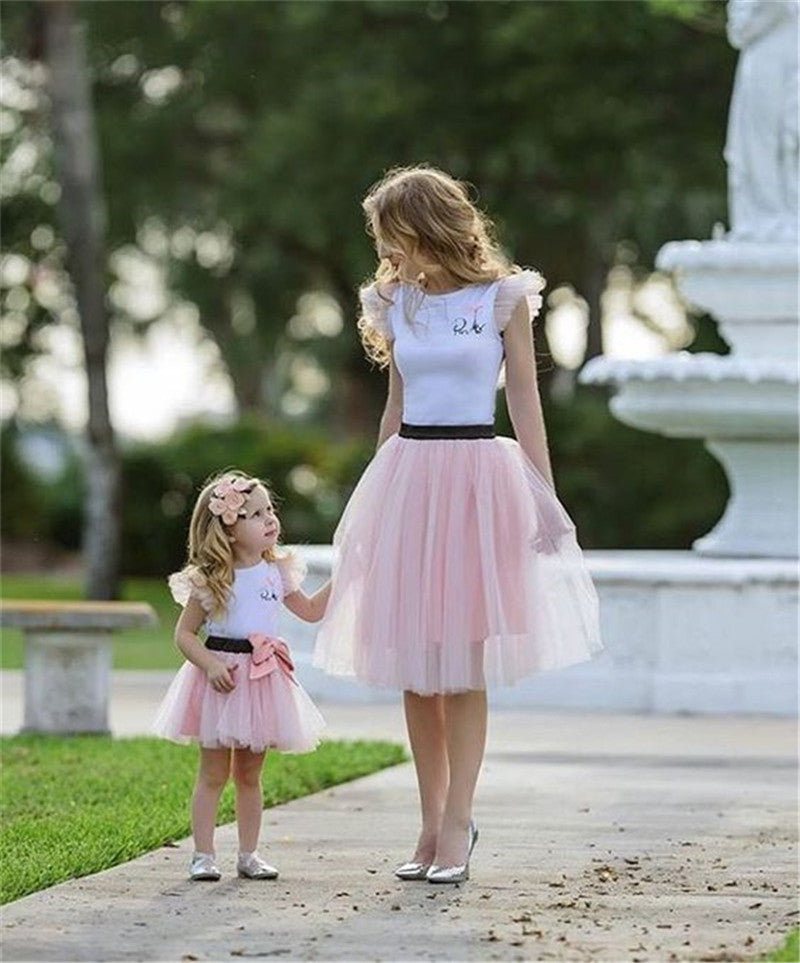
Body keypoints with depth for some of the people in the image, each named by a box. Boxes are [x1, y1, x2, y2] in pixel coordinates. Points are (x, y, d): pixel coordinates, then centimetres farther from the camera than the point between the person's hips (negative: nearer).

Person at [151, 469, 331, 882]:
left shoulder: (277, 572, 7)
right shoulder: (210, 580, -8)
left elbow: (311, 610, 21)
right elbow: (184, 634, -6)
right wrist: (210, 664, -20)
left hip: (263, 679, 4)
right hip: (222, 678, -4)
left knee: (250, 774, 10)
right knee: (213, 774, -1)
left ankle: (248, 854, 16)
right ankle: (203, 855, 3)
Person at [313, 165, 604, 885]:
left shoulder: (504, 299, -1)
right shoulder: (395, 304, 11)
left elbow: (526, 403, 1)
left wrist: (546, 498, -3)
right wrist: (377, 495, 18)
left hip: (478, 479, -4)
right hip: (405, 475, 4)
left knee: (465, 664, -4)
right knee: (416, 668, 4)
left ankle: (456, 824, -1)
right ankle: (434, 822, 11)